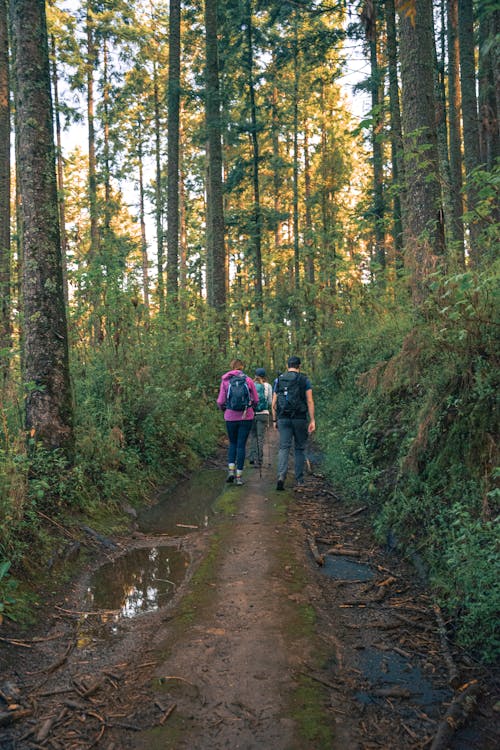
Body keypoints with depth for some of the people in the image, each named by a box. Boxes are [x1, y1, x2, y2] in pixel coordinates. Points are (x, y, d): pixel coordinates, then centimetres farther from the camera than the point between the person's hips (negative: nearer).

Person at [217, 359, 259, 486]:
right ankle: (239, 476, 7)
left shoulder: (225, 381, -1)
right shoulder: (248, 380, -1)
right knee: (241, 445, 7)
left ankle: (231, 470, 4)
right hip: (246, 417, 0)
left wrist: (224, 409, 18)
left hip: (230, 417, 1)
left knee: (232, 443, 19)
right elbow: (256, 400, 1)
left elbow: (220, 401, -3)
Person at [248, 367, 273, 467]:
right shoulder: (268, 386, 0)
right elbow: (270, 402, -1)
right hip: (263, 414, -1)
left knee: (253, 436, 14)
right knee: (260, 437, 4)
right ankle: (259, 460, 2)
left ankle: (253, 457, 6)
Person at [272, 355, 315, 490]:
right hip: (300, 418, -1)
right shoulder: (304, 380, 1)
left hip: (283, 419, 1)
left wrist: (274, 420, 13)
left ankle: (281, 476, -20)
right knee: (299, 448, 11)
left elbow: (274, 403, 6)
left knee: (284, 448, 0)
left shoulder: (279, 380, 7)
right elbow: (310, 401, -6)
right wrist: (312, 420, -5)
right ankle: (299, 479, 16)